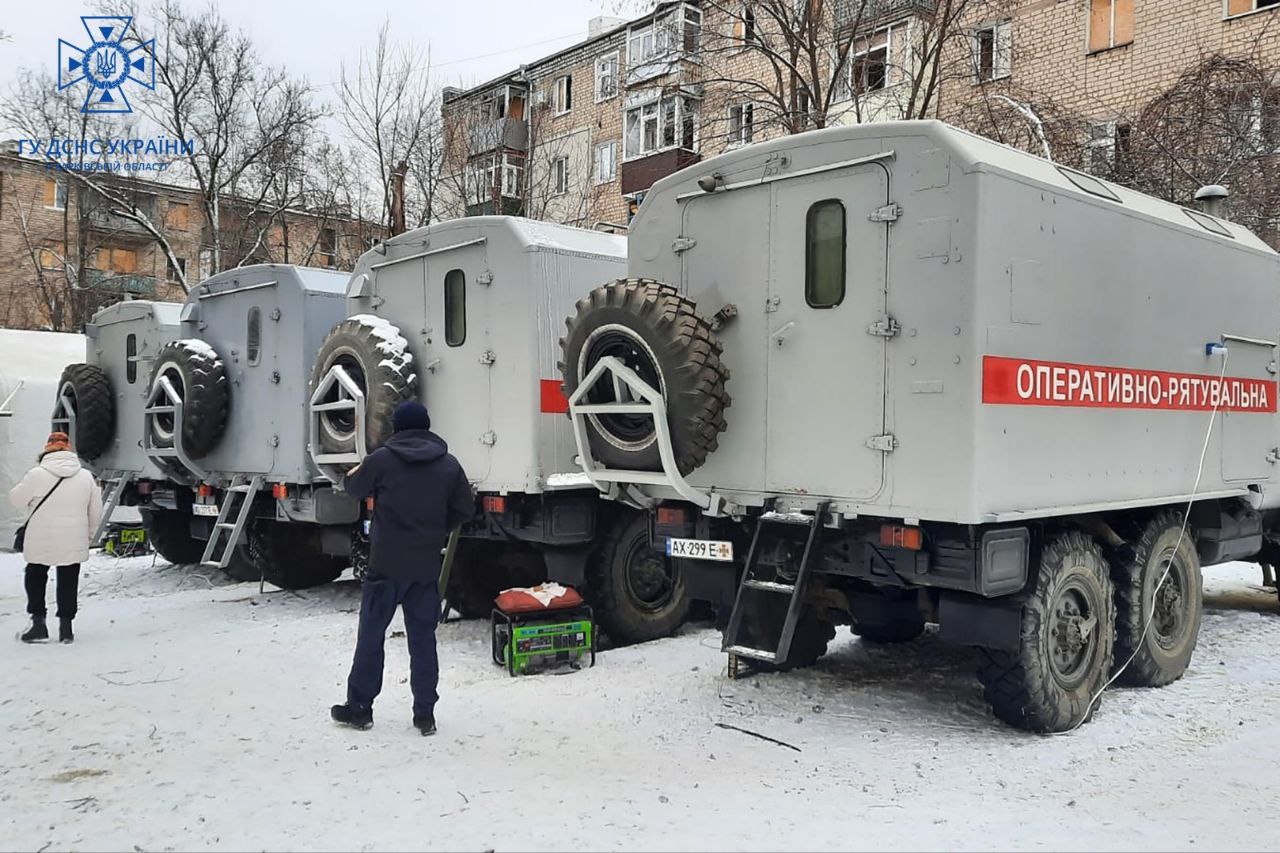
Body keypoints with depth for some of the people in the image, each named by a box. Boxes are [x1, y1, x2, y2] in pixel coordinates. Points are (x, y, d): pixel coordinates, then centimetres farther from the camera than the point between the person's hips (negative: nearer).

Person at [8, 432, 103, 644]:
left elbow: (18, 499, 2)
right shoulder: (86, 476, -1)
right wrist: (88, 534, 19)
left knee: (35, 579, 17)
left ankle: (38, 623, 14)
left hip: (41, 542, -2)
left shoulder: (37, 475, -11)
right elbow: (96, 511, 5)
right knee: (68, 582, 11)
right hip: (74, 543, 2)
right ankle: (66, 626, 13)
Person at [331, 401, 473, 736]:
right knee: (423, 638, 9)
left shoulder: (381, 459, -9)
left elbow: (353, 487, 8)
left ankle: (359, 707, 18)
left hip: (387, 564, -3)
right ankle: (425, 714, 12)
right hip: (427, 567, 3)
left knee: (371, 635, 10)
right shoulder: (449, 465, 0)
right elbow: (465, 510, 5)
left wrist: (354, 473, 31)